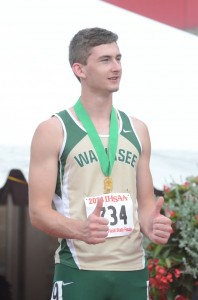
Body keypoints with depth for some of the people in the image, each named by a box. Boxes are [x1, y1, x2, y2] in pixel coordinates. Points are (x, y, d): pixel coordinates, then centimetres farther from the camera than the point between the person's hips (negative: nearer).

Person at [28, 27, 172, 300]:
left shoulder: (137, 130, 11)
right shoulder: (53, 131, -3)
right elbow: (38, 210, -7)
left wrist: (152, 225, -6)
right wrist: (81, 229, -25)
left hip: (133, 269, 4)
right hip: (79, 270, -4)